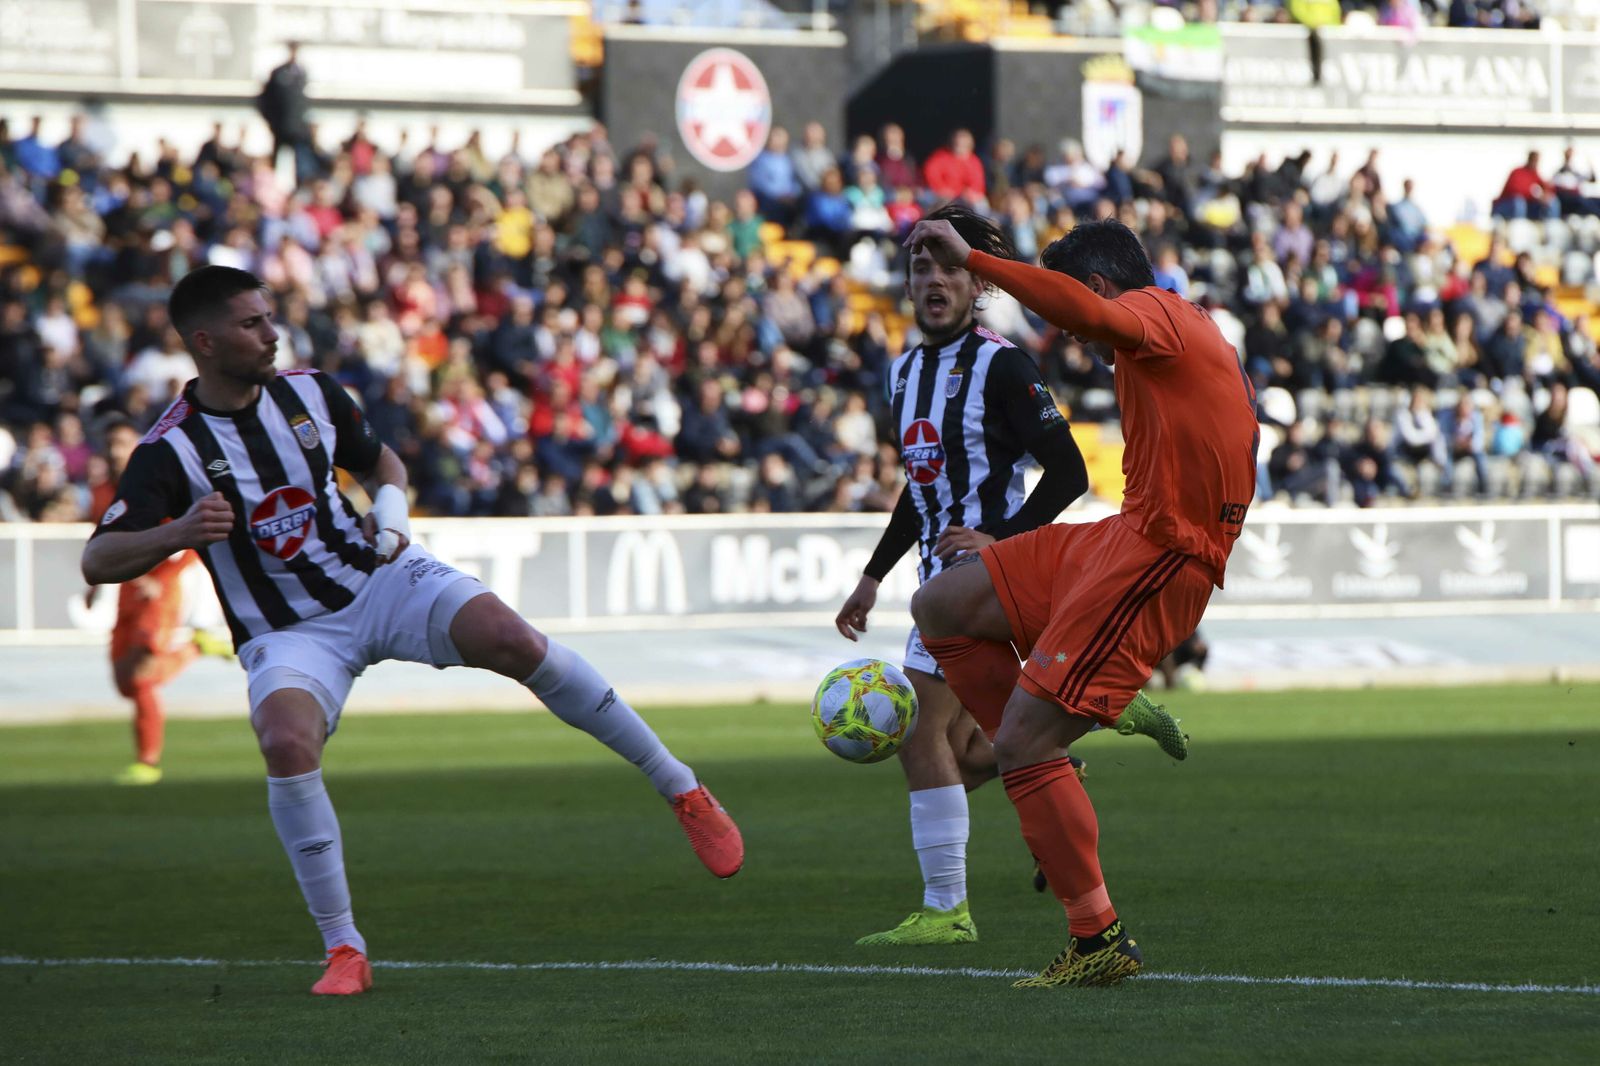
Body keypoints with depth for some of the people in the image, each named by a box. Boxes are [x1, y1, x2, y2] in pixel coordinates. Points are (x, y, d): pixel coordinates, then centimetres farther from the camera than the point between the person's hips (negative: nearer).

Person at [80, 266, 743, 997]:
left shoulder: (310, 395, 1)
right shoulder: (170, 451, -11)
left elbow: (380, 461, 20)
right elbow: (97, 562, -17)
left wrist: (390, 513, -2)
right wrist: (178, 533, -34)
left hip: (381, 580, 2)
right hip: (290, 632, -2)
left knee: (514, 641, -23)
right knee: (287, 744, -33)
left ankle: (681, 790, -9)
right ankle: (343, 950, -17)